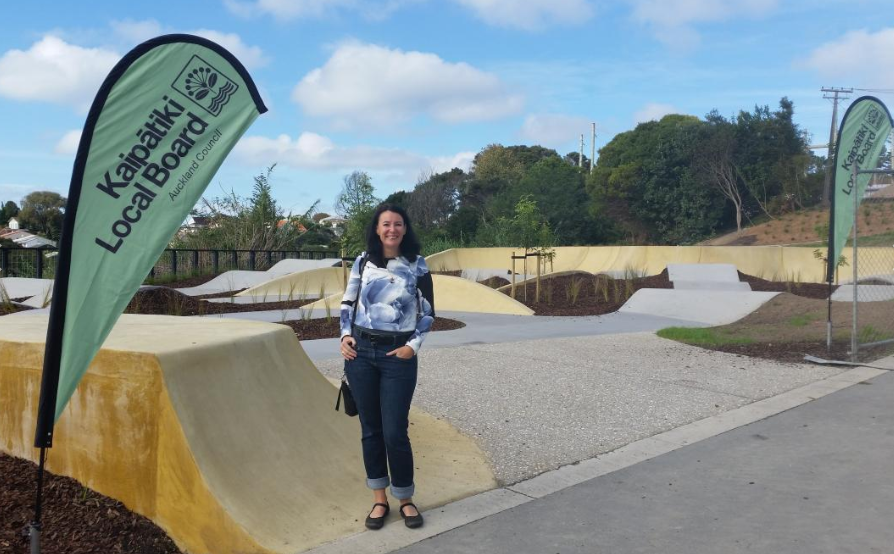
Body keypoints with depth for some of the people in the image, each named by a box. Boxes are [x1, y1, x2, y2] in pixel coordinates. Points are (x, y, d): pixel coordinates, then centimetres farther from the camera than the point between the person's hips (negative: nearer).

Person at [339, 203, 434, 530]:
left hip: (398, 355, -2)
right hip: (361, 353, 2)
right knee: (370, 429, 8)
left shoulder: (416, 265, 0)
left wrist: (414, 346, -6)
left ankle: (405, 499, 18)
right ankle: (379, 499, 22)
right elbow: (348, 303, 13)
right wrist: (345, 336, -1)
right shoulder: (363, 262, 4)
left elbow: (428, 312, 4)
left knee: (395, 432, -3)